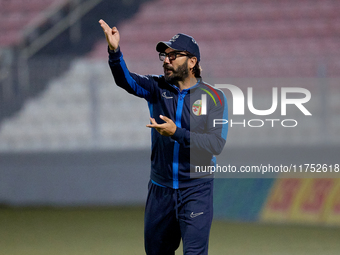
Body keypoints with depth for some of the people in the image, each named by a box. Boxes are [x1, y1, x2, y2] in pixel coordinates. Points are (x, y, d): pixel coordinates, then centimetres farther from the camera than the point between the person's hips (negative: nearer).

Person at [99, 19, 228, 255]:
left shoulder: (213, 98, -5)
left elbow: (216, 144, -14)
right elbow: (127, 81, -16)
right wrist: (115, 51, -35)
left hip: (196, 190, -4)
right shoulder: (157, 88, 4)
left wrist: (177, 134, -24)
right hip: (160, 189, 4)